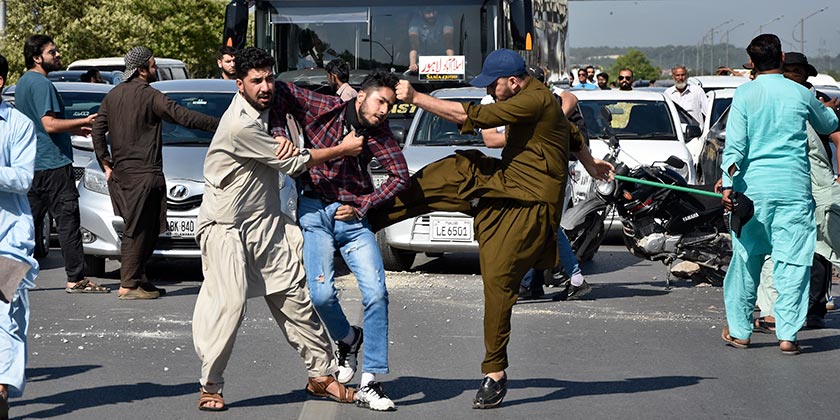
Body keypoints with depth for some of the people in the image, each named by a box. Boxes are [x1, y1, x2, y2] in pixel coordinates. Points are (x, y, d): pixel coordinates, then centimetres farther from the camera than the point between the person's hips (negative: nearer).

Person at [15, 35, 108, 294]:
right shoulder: (41, 84, -14)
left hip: (32, 164, 10)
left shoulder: (23, 83, 17)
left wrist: (72, 129, 22)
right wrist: (84, 122, -14)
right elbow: (50, 124, -21)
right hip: (53, 163, -10)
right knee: (67, 220, -7)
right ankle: (76, 279, -6)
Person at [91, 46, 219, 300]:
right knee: (138, 231, -5)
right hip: (143, 174, -8)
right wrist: (219, 125, -14)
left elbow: (98, 130, 15)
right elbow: (183, 116, -16)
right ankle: (129, 285, -6)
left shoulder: (113, 95, 13)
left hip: (120, 173, 8)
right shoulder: (149, 96, -12)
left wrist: (106, 164, 17)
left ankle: (139, 279, 13)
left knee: (148, 230, 13)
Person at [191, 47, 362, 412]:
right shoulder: (240, 125, -22)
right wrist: (343, 149, -6)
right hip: (227, 227, -8)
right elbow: (292, 164, -16)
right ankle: (210, 387, -1)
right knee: (228, 304, -13)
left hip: (266, 222, 8)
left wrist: (283, 139, -1)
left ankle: (321, 375, 13)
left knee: (295, 298, 6)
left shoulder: (264, 107, 6)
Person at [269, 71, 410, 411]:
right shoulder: (324, 109, -5)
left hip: (353, 217, 2)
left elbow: (400, 175, 2)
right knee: (322, 294, -16)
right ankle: (347, 339, 19)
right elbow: (280, 90, -2)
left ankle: (369, 383, -7)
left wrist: (362, 206, -7)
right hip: (315, 211, -2)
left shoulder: (379, 134, 3)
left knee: (376, 292, -12)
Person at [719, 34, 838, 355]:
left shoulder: (745, 94, -1)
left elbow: (735, 143, -8)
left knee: (746, 258, 10)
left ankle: (739, 330, 17)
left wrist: (729, 185, -7)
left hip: (753, 187, 0)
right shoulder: (800, 94, 2)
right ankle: (787, 334, -5)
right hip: (794, 187, 0)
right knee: (792, 262, 0)